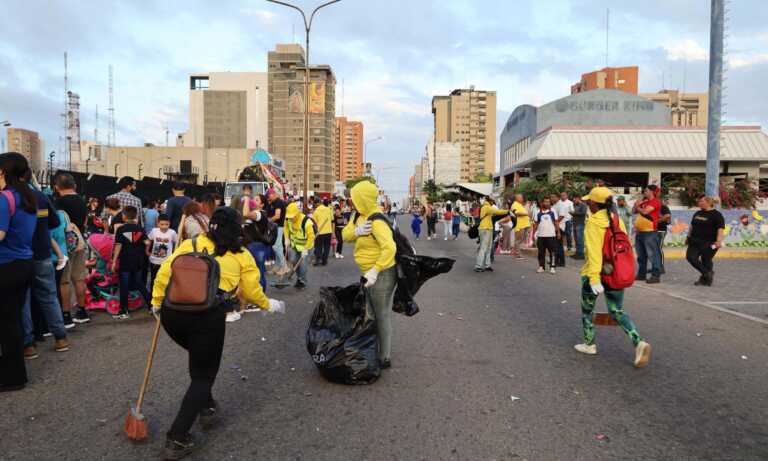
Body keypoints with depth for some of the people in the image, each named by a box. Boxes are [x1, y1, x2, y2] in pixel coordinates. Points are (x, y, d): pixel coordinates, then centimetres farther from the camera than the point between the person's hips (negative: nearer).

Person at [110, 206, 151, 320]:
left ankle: (123, 311, 7)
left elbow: (118, 246, -10)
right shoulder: (140, 228, 2)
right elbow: (147, 242, -7)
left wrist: (114, 261, -6)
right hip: (138, 262, 4)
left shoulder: (121, 229, -7)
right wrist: (146, 252, 12)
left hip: (125, 262, -4)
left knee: (124, 286, 3)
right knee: (140, 284, 16)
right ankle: (151, 305, 13)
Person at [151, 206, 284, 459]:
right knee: (203, 375, 11)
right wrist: (268, 305, 36)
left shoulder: (190, 244, 16)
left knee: (200, 359, 31)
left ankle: (206, 407, 39)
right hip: (208, 316, -3)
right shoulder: (241, 255, 13)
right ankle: (177, 439, 6)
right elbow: (252, 291, 18)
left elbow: (164, 272, 9)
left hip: (172, 312, 4)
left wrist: (157, 301, 21)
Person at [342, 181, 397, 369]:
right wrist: (357, 231, -19)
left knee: (381, 316, 1)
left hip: (381, 274, -10)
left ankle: (385, 358, 14)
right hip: (368, 273, 10)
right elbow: (345, 235, 2)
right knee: (371, 314, 22)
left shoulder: (377, 221, -25)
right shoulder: (359, 215, 5)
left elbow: (389, 248, -34)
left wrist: (375, 271, -37)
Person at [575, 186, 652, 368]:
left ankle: (589, 344, 27)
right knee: (617, 311, 13)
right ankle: (639, 342, -6)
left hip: (596, 273, -5)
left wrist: (594, 278, -26)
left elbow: (594, 251, -22)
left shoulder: (593, 223, -15)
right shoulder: (617, 220, 4)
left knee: (587, 308, 17)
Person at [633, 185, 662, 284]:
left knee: (652, 254, -8)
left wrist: (638, 207, -1)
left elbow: (645, 211, -19)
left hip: (649, 232, -9)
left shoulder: (655, 202, -7)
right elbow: (633, 211, 17)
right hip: (639, 232, 9)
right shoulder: (644, 201, 19)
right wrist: (637, 204, 0)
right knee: (641, 255, 14)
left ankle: (655, 275, -8)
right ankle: (641, 274, 23)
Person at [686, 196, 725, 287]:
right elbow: (692, 226, 26)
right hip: (695, 242, 7)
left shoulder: (716, 215, -6)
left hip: (709, 244, -7)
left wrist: (719, 241, -26)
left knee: (706, 261, 0)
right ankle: (707, 273, 10)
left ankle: (706, 279, 18)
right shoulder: (697, 213, 16)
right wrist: (689, 236, 24)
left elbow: (721, 229, -15)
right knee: (690, 257, -7)